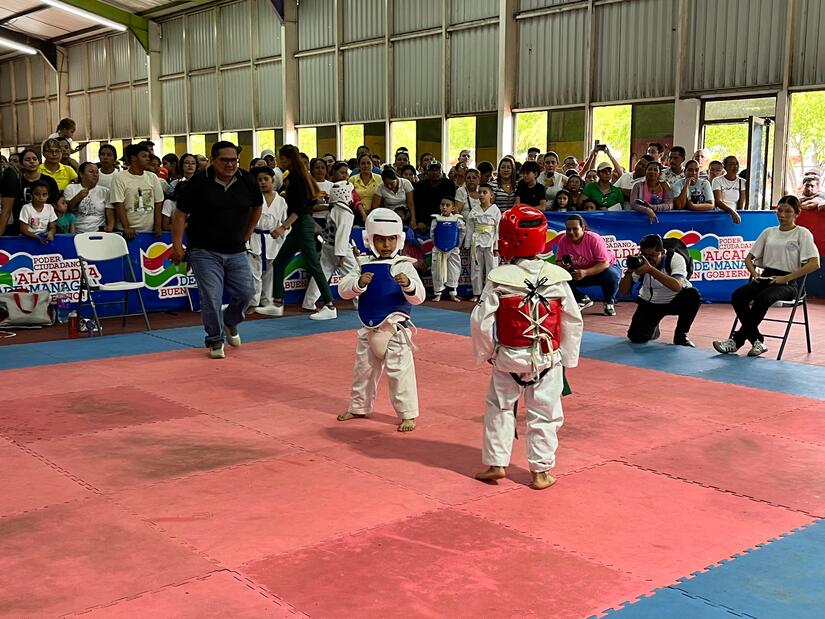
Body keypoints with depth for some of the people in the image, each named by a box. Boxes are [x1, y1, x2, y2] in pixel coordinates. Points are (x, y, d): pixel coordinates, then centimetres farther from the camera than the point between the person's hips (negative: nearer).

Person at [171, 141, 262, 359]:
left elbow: (257, 208, 19)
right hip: (205, 251, -3)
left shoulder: (247, 181, 0)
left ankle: (230, 323, 31)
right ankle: (215, 340, 10)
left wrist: (247, 233, 18)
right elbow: (180, 215, -6)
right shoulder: (197, 183, -9)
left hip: (236, 251, 4)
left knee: (246, 293, 0)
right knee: (211, 298, -7)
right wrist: (177, 245, -10)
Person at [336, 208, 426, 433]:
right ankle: (358, 407, 36)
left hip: (395, 328, -5)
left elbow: (418, 297, -14)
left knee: (399, 370, -3)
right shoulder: (363, 264, 3)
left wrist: (408, 285, -34)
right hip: (368, 328, 5)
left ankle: (407, 414, 9)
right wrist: (359, 283, -21)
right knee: (363, 368, 18)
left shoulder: (404, 266, -8)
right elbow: (343, 289, -1)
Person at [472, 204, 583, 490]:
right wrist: (568, 357, 12)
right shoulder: (557, 277, -6)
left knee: (499, 409, 16)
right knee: (544, 414, 10)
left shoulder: (499, 278, -12)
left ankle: (496, 463, 18)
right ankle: (541, 471, 15)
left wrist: (486, 353, 7)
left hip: (508, 359, -1)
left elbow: (481, 321, -9)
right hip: (547, 359, 1)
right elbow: (573, 321, 0)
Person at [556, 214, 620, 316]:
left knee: (611, 275, -37)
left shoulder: (594, 239, -28)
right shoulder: (563, 241, -16)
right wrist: (561, 266, -36)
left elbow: (604, 263, -30)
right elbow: (558, 262, -9)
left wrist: (585, 272, -44)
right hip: (578, 273, 4)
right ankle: (583, 299, 4)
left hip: (602, 269, -4)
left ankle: (609, 302, -3)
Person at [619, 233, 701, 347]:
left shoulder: (675, 259, -25)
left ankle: (680, 334, -10)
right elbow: (623, 292, -20)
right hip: (649, 303, 1)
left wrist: (650, 270, -51)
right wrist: (630, 271, -37)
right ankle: (653, 327, 20)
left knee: (692, 295, -34)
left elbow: (677, 286, -43)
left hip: (676, 300, -1)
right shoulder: (639, 262, -18)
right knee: (637, 337, -19)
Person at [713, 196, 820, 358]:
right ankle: (757, 341, -22)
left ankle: (737, 341, -27)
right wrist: (754, 273, -1)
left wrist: (785, 278, -14)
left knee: (762, 298, -37)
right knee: (737, 296, -26)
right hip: (765, 278, 5)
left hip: (787, 284, -5)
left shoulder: (802, 233, 3)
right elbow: (749, 258, 21)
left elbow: (814, 264, -8)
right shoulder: (768, 232, 18)